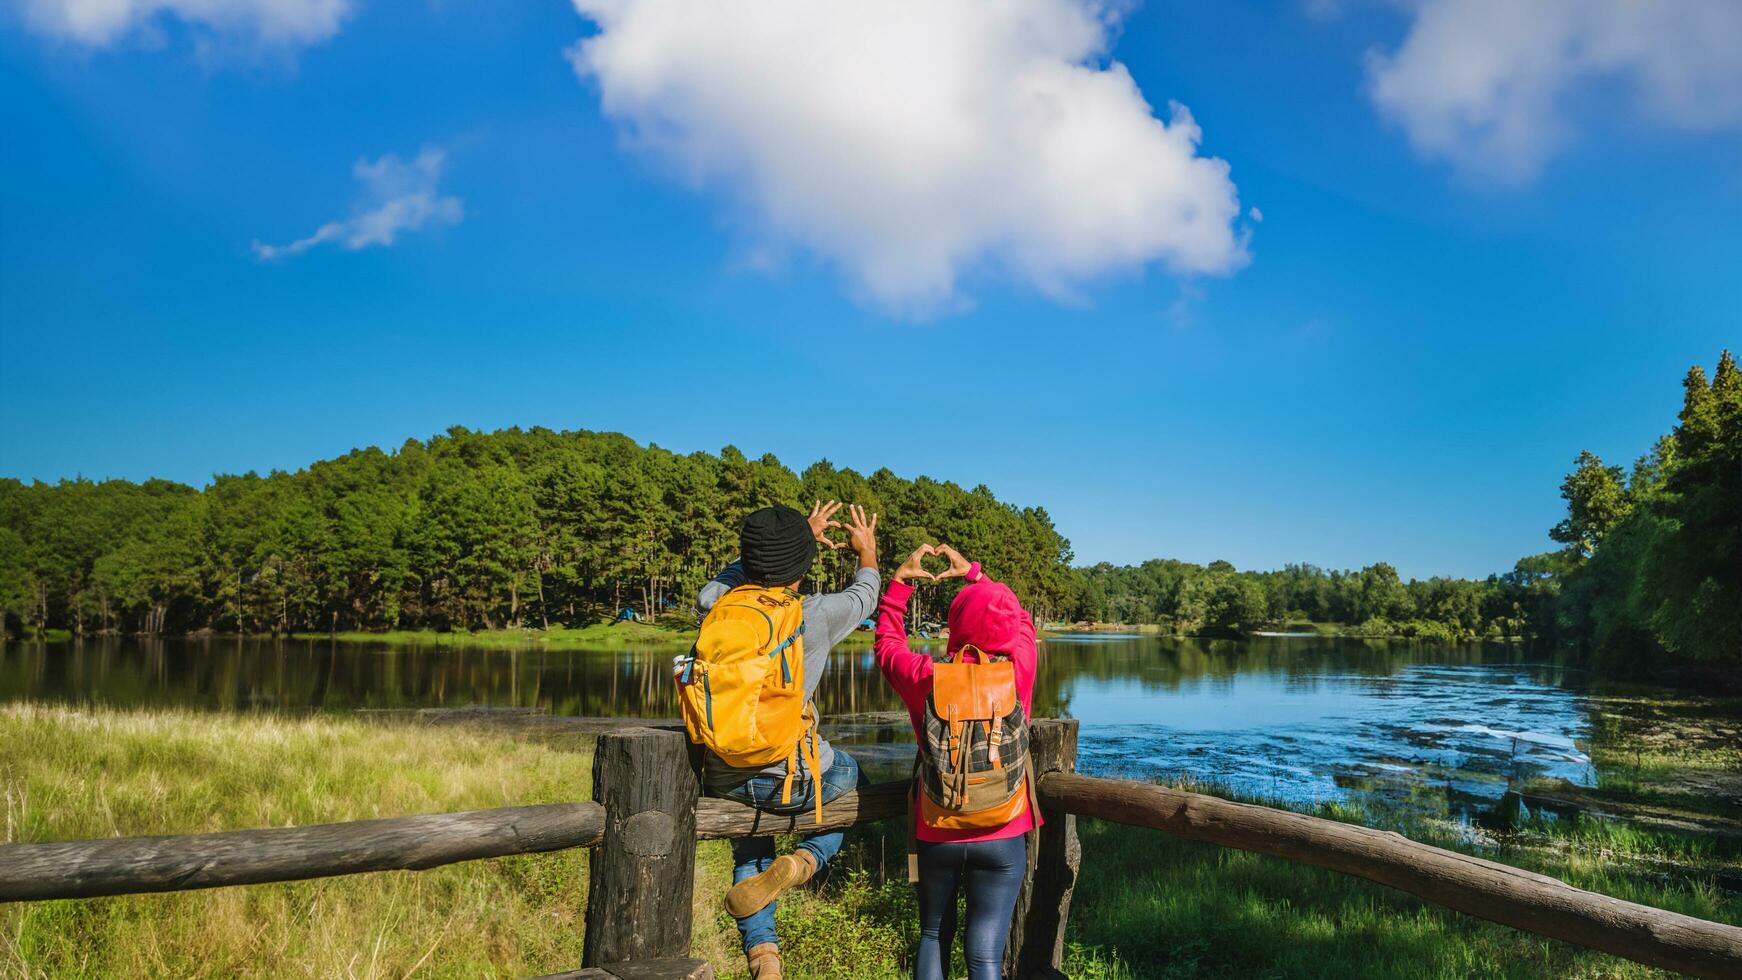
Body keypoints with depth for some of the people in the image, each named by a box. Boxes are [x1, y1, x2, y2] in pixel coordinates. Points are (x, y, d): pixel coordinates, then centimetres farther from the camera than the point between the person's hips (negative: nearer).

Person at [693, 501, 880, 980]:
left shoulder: (715, 604, -3)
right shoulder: (815, 616, -12)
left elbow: (745, 568, 21)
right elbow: (864, 594, 11)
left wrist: (803, 535, 34)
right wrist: (867, 551, 33)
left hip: (723, 779, 4)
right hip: (791, 782, -3)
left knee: (750, 842, 35)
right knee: (848, 772, 31)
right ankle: (804, 861, 7)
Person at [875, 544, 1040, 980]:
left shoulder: (926, 677, -13)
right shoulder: (1018, 668, -13)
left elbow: (888, 645, 9)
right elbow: (1021, 622, 9)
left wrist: (900, 580, 13)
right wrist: (974, 574, 15)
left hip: (937, 834, 1)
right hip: (1002, 836, -1)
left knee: (934, 936, 20)